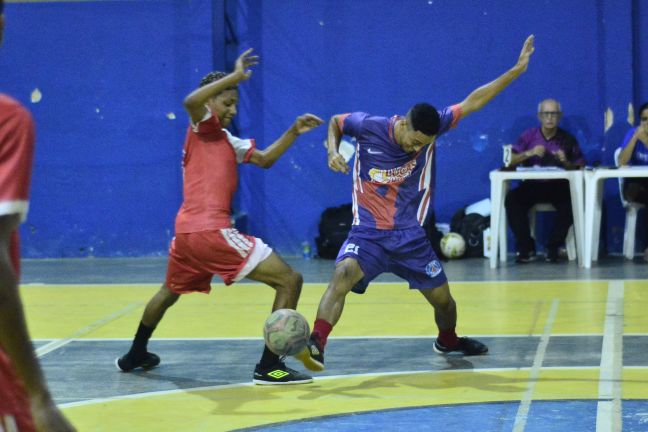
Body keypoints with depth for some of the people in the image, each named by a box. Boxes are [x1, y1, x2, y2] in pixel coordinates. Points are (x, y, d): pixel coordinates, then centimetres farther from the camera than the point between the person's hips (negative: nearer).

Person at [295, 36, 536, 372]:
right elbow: (335, 122, 9)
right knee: (343, 273, -33)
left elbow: (472, 103, -5)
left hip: (410, 236, 3)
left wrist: (516, 71, -7)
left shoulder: (431, 127, -7)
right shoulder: (367, 126, -12)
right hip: (368, 232, -3)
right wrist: (333, 149, -11)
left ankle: (448, 341, 46)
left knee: (443, 299, 11)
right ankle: (315, 346, -39)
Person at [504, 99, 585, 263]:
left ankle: (553, 248, -15)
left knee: (570, 203, -33)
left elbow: (580, 167, 4)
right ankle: (526, 249, -21)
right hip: (532, 185, 1)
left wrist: (566, 162, -16)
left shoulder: (568, 139, 5)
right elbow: (510, 160, -3)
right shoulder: (528, 136, 6)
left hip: (558, 186, -1)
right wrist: (529, 153, -18)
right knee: (512, 199, -30)